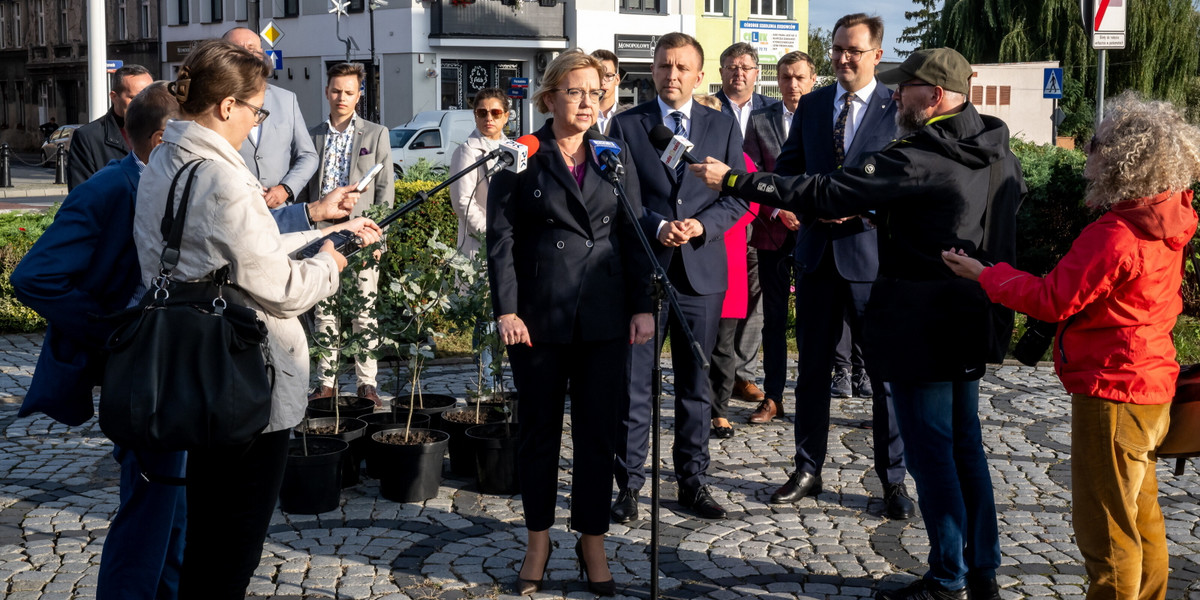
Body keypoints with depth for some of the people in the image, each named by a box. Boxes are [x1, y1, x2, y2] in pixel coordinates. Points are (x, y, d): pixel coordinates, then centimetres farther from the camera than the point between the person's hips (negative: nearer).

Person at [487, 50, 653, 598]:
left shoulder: (615, 156, 9)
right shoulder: (522, 157, 0)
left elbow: (633, 235, 8)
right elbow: (501, 238, -3)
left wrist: (642, 306, 0)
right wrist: (506, 310, -11)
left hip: (604, 318, 2)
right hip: (539, 316, -2)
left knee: (597, 434, 6)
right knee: (539, 432, 9)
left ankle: (592, 543, 19)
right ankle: (538, 541, 23)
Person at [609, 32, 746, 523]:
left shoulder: (724, 126, 8)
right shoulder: (626, 125, 3)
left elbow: (737, 197, 5)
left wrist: (700, 226, -12)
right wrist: (656, 227, -16)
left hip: (702, 269, 2)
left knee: (695, 386, 10)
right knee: (632, 384, 1)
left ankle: (693, 481, 21)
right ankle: (629, 483, 10)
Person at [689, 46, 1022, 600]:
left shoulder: (921, 160, -22)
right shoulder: (998, 148, 4)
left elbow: (825, 194, -23)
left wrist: (734, 180, -17)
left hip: (922, 329, -9)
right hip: (974, 321, 9)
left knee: (930, 453, 2)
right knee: (964, 444, 17)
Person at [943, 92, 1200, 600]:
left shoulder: (1113, 237, -25)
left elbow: (1053, 300, -18)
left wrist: (987, 276, -6)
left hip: (1111, 396, -10)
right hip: (1150, 390, 10)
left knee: (1105, 529, 2)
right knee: (1141, 521, 21)